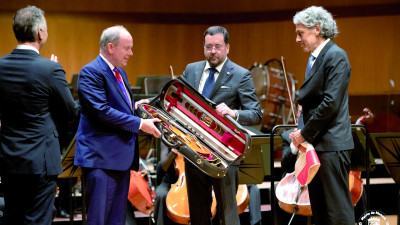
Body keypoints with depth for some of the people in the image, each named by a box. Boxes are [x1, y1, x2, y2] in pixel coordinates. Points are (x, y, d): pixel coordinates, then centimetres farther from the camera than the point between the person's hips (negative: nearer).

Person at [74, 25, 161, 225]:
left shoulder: (120, 73, 18)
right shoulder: (91, 72, -12)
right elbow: (102, 111, -22)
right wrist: (139, 124, -19)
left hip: (122, 155, 9)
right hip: (101, 156, -9)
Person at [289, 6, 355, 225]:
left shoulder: (336, 56, -12)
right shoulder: (314, 59, 17)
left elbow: (330, 103, -20)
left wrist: (305, 134, -14)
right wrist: (300, 130, 4)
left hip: (331, 145, -10)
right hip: (315, 144, 10)